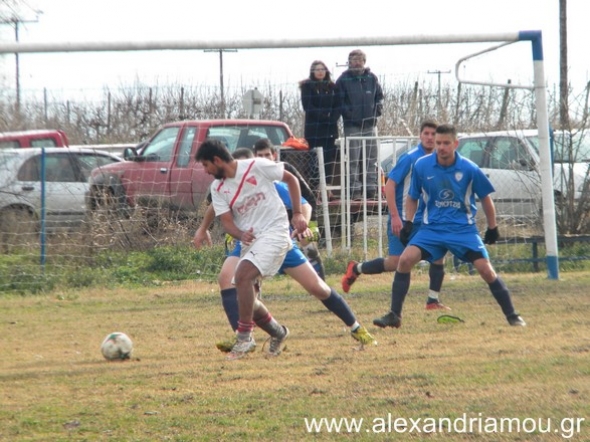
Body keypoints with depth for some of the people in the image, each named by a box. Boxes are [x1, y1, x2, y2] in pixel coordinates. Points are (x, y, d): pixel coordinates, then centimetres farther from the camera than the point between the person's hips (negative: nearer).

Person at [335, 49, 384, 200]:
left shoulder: (372, 78, 8)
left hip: (370, 124, 4)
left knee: (371, 158, 7)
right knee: (353, 159, -6)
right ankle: (355, 189, -5)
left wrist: (378, 106, 0)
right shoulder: (343, 80, -2)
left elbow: (379, 96, 17)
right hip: (352, 125, -4)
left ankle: (371, 187, 12)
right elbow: (339, 102, -2)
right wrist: (347, 113, -14)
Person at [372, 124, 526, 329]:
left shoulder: (469, 169, -10)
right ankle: (394, 315, -8)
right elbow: (412, 197, 10)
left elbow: (485, 198, 5)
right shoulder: (421, 166, -6)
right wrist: (408, 222, 0)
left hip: (464, 229, -2)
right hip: (432, 228, 2)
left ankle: (512, 316, 4)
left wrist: (492, 228, 9)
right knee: (405, 259, -16)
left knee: (486, 269, -11)